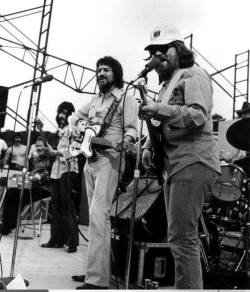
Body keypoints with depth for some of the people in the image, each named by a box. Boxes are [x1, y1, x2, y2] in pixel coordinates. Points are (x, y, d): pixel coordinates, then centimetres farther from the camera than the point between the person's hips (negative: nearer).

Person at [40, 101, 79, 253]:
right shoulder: (62, 130, 22)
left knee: (66, 204, -9)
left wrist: (55, 152, -10)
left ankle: (72, 241, -3)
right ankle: (56, 239, 15)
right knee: (55, 204, 7)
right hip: (57, 169, 8)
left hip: (68, 169, -8)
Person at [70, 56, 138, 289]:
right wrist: (72, 128, 13)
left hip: (109, 159, -8)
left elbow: (131, 128, -9)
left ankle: (97, 279, -19)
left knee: (98, 214, -19)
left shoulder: (126, 99, -1)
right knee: (94, 214, 10)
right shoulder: (95, 100, 20)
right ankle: (94, 269, 20)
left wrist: (126, 140, -31)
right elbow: (77, 115, 33)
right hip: (91, 159, 8)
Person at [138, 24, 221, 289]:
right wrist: (149, 145, 9)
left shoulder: (194, 75, 0)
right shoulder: (167, 85, 25)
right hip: (174, 166, 9)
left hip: (193, 163, -9)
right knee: (179, 237, 13)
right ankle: (187, 285, 24)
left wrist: (159, 110, -26)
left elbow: (198, 115, -17)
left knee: (181, 237, -12)